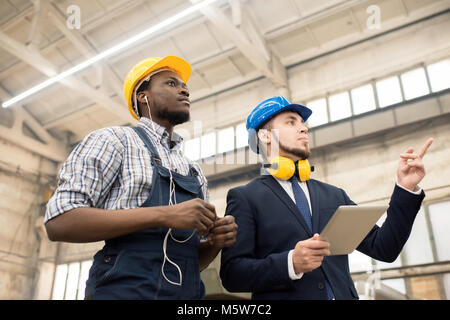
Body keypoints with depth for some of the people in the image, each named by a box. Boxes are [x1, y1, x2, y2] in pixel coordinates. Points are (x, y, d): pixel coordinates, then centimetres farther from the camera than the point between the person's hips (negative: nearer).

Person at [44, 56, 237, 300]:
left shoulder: (195, 172, 16)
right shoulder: (113, 140, -1)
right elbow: (58, 223, -13)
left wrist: (216, 242, -4)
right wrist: (164, 215, -20)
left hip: (186, 293, 6)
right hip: (122, 290, -5)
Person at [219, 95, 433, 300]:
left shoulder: (334, 196, 16)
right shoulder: (244, 198, 1)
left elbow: (383, 248, 11)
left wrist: (406, 188, 5)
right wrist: (290, 263, -19)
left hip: (343, 294, 5)